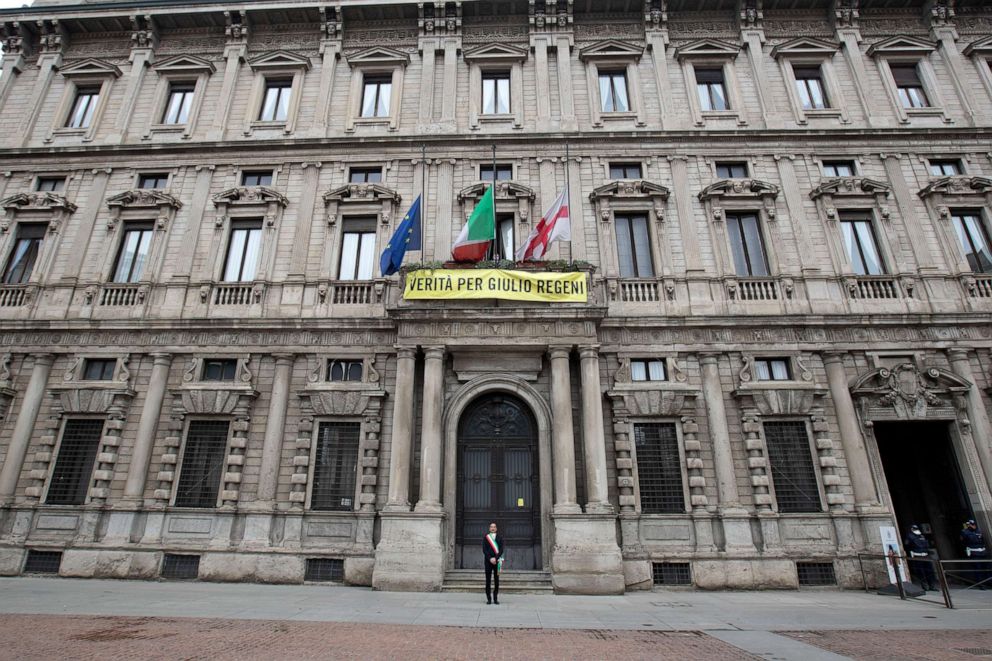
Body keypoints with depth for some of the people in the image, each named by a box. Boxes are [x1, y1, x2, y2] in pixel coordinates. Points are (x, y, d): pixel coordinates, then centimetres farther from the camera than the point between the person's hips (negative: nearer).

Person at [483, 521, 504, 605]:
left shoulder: (499, 538, 9)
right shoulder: (485, 538, 7)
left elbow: (501, 550, 0)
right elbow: (484, 550, -1)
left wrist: (495, 558, -12)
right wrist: (490, 559, -12)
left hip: (497, 561, 1)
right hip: (488, 561, -1)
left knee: (496, 580, 2)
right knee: (488, 580, -1)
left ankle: (495, 598, 7)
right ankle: (489, 599, 5)